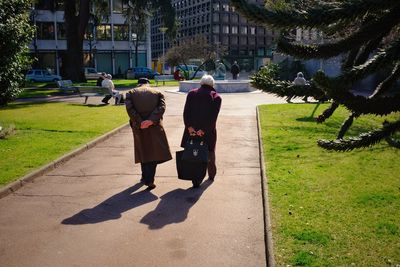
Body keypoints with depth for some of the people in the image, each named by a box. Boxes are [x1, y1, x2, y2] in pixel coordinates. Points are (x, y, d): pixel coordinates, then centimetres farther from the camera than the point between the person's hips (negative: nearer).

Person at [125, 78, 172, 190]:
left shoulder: (131, 93, 7)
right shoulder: (157, 93, 7)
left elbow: (129, 108, -9)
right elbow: (161, 107, -9)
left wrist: (139, 122, -13)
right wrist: (151, 120, -17)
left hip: (139, 127, 1)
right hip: (154, 127, -1)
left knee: (143, 152, 15)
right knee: (155, 152, 5)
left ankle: (146, 177, 24)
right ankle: (149, 179, -4)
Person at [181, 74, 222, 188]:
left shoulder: (191, 93, 4)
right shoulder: (216, 97, 0)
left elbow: (186, 111, -8)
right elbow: (213, 117, -11)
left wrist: (189, 126, -13)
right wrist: (204, 130, -13)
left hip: (192, 129, 0)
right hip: (209, 132, 0)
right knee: (210, 154, 20)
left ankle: (196, 181, 1)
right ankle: (211, 175, 38)